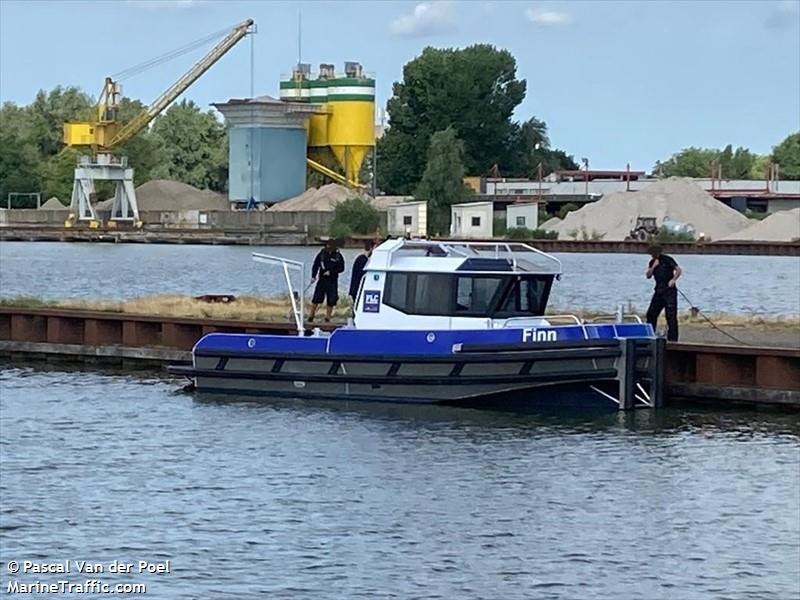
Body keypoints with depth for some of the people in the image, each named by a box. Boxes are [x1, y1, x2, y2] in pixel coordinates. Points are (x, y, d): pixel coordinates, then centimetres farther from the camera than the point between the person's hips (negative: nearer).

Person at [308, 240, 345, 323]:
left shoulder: (338, 256, 0)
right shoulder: (322, 254, 2)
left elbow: (341, 268, -1)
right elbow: (315, 265, 4)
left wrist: (330, 272, -13)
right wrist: (313, 276, -8)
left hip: (332, 281, 0)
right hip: (322, 280, 0)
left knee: (331, 300, 1)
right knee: (316, 298, -7)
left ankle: (327, 317, 13)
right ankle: (311, 316, 5)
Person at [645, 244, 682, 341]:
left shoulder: (667, 260, -5)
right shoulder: (652, 262, 12)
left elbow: (678, 270, -11)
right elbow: (648, 275, 5)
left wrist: (673, 280, -24)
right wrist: (653, 266, -8)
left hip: (669, 291, -6)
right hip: (658, 291, 6)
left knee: (671, 316, -9)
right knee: (651, 314, 5)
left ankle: (672, 339, -7)